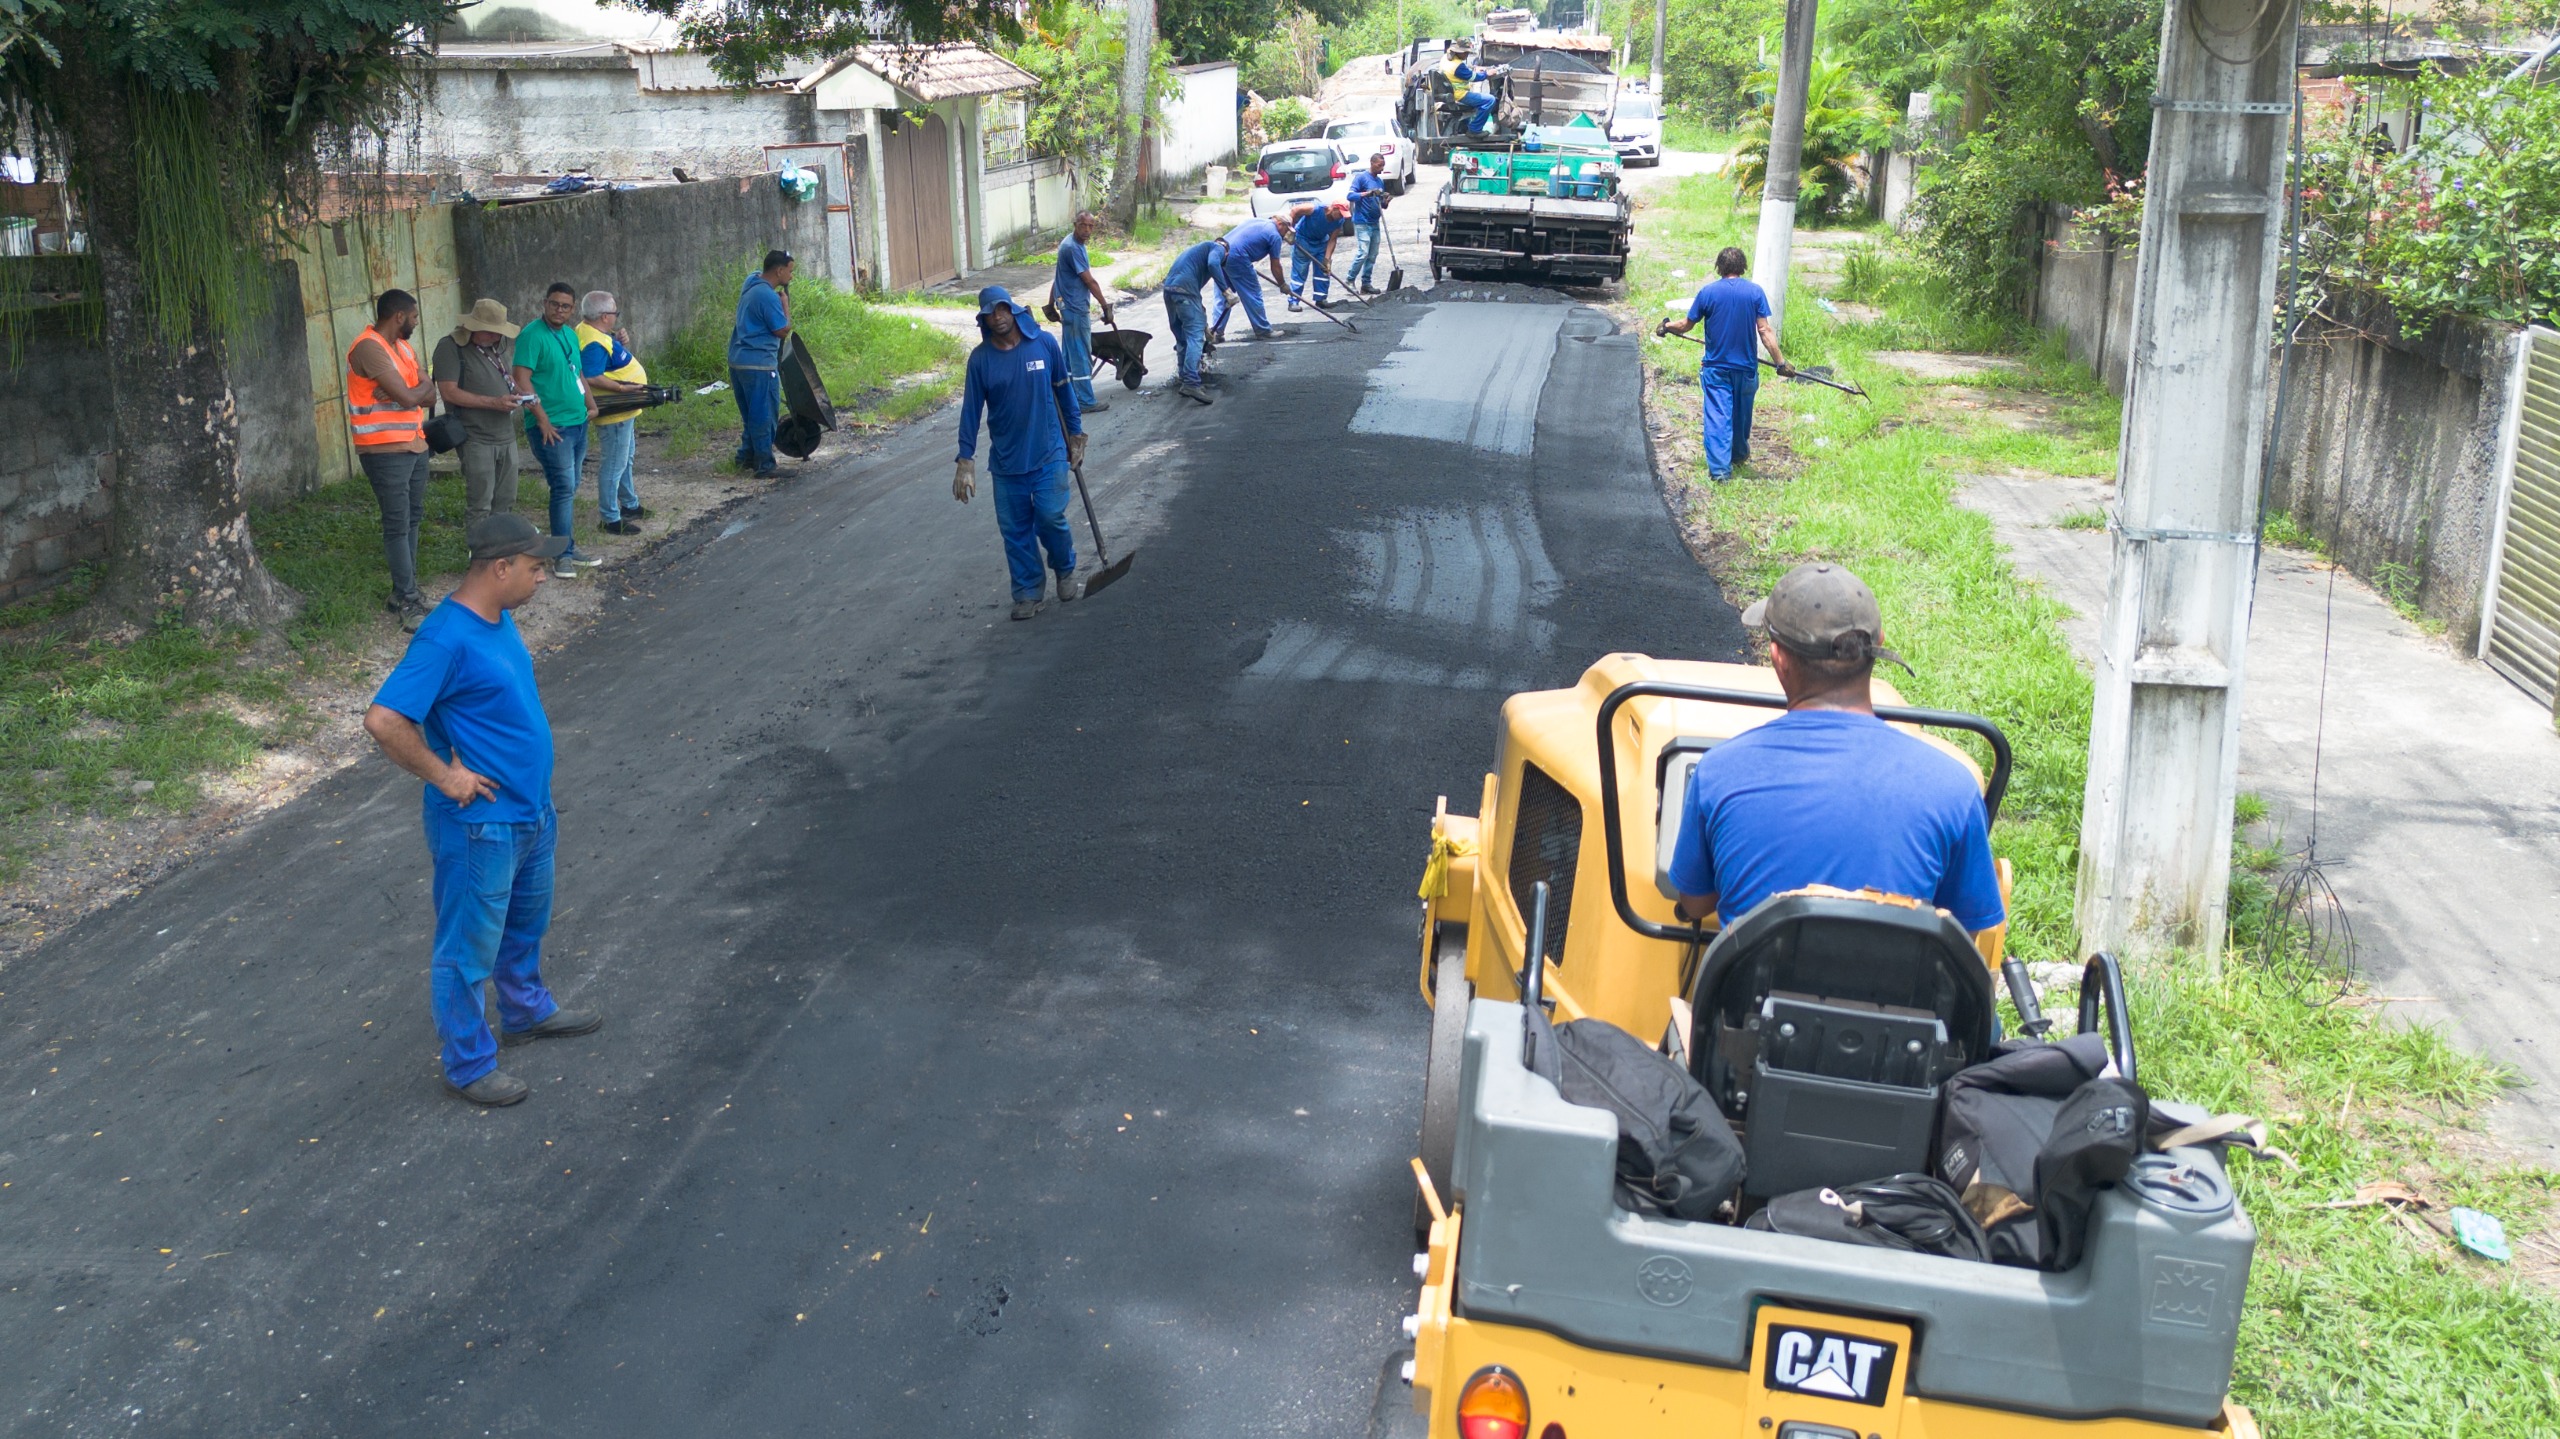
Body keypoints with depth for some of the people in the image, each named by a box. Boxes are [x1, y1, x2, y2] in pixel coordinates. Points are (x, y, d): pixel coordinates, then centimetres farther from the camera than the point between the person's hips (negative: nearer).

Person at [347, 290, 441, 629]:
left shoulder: (404, 348, 13)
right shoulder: (369, 348, -17)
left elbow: (428, 395, 6)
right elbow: (408, 397, -22)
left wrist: (412, 391, -15)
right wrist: (422, 386, -1)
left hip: (414, 445, 9)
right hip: (385, 450, -9)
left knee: (413, 520, 13)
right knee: (398, 525, -6)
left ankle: (405, 592, 22)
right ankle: (408, 603, -3)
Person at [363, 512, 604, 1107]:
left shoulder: (498, 619, 3)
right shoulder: (447, 639, -26)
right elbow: (383, 721, -31)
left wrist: (536, 797, 15)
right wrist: (445, 777, -22)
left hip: (530, 810, 9)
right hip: (480, 825, -9)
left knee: (526, 922, 28)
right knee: (469, 948, 7)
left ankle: (527, 1009, 50)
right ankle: (468, 1064, 21)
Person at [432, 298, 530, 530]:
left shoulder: (497, 345, 13)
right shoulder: (451, 347, -11)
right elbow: (449, 391, -17)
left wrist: (518, 393, 2)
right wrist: (494, 402, -22)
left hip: (506, 436, 8)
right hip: (476, 439, -7)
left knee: (505, 501, 13)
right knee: (479, 505, -5)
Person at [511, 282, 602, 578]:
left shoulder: (570, 334, 13)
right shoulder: (533, 335, -13)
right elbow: (522, 380, -19)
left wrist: (590, 404, 15)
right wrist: (543, 420, -21)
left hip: (578, 423, 8)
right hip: (552, 427, -8)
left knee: (569, 489, 13)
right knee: (564, 488, -9)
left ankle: (567, 549, 20)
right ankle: (563, 555, -3)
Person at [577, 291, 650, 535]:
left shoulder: (598, 334, 7)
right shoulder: (594, 344, -26)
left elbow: (613, 358, 19)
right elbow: (592, 378, -33)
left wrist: (621, 342, 0)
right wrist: (623, 388, -30)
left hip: (624, 412, 12)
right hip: (615, 414, -12)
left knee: (626, 459, 25)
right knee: (614, 465, -5)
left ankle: (630, 505, 40)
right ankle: (610, 518, 1)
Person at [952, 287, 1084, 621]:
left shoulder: (1044, 343, -6)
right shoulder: (980, 358, -5)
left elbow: (1064, 390, 5)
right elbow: (971, 411, -3)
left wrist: (1076, 436, 9)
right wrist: (965, 461, -6)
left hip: (1049, 453, -1)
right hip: (1006, 459, 1)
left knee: (1051, 518, -7)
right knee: (1015, 529, 5)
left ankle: (1065, 569, 22)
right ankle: (1027, 591, 20)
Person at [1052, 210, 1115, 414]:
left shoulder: (1072, 243, 12)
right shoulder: (1072, 248, -20)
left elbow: (1058, 277, 19)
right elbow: (1089, 281, -19)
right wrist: (1106, 306, -12)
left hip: (1069, 307, 10)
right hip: (1076, 309, -10)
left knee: (1070, 354, 14)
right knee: (1081, 355, -5)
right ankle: (1086, 402, -1)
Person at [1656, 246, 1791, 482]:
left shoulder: (1707, 292, -7)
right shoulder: (1755, 292, -7)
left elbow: (1687, 325, 2)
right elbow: (1765, 331, -11)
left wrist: (1666, 326, 22)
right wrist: (1780, 362, -7)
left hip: (1715, 367, -1)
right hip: (1746, 366, 1)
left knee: (1717, 417, -2)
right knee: (1741, 414, 21)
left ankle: (1719, 469, -11)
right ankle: (1739, 454, 41)